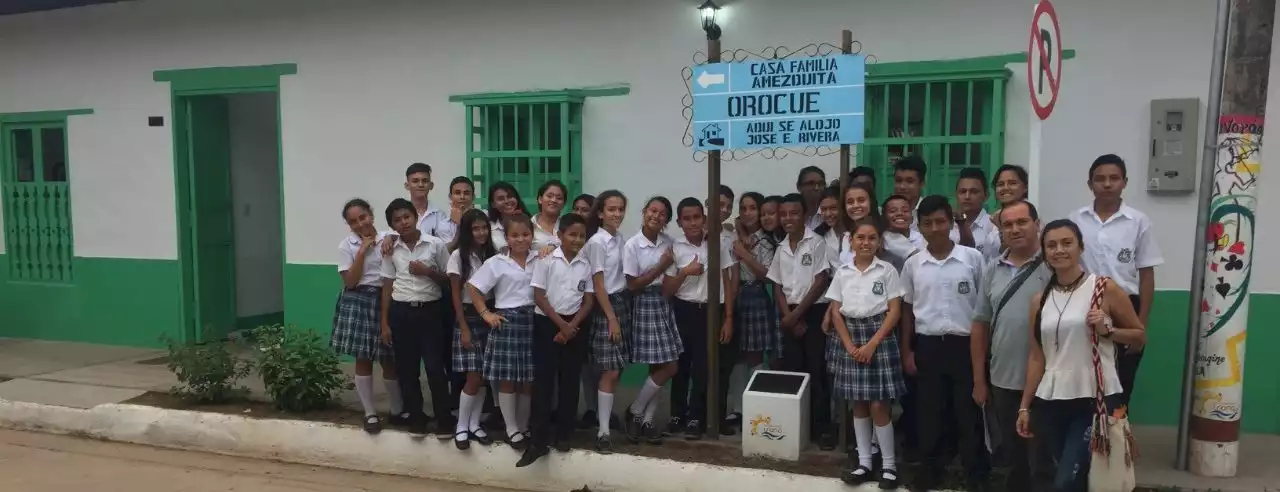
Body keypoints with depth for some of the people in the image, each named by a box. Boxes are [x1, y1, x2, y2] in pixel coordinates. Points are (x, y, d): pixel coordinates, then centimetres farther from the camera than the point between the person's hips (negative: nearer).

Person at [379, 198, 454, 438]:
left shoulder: (436, 244, -4)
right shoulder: (391, 249, 4)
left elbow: (449, 279, 4)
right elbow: (387, 286, 7)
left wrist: (427, 271, -14)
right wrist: (384, 323, 5)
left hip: (430, 311, -2)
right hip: (400, 312, 3)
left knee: (435, 368, -2)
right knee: (406, 369, 8)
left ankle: (444, 419, 13)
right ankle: (416, 417, 23)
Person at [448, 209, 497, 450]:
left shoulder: (491, 254, 6)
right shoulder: (458, 256, -7)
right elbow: (455, 295, -8)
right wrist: (464, 328, -12)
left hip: (488, 317, 5)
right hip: (468, 317, -4)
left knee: (484, 376, 6)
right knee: (473, 377, -7)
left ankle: (474, 425, 18)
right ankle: (461, 428, 8)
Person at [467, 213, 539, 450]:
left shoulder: (539, 260, 4)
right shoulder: (496, 263, -2)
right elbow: (472, 288, -1)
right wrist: (486, 314, -4)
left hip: (532, 321, 2)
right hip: (507, 321, -2)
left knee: (528, 379, 9)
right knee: (507, 379, 2)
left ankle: (524, 427, 23)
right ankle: (512, 429, 15)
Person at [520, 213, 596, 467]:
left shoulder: (586, 264, 4)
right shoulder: (547, 260, -6)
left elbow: (589, 301, 4)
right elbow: (539, 296, -8)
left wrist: (571, 326, -9)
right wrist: (560, 325, -12)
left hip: (574, 325, 4)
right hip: (546, 323, -3)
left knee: (570, 381, 7)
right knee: (543, 381, -3)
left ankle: (562, 433, 18)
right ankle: (539, 439, 1)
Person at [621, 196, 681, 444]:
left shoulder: (668, 242, 5)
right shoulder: (632, 245, -11)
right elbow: (633, 285, -11)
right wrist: (661, 266, -14)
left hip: (665, 303, 6)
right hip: (646, 305, -6)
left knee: (662, 367, 5)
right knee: (667, 368, -5)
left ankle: (647, 420, 16)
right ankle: (634, 413, 12)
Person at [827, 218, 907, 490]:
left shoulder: (887, 270, -3)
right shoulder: (842, 272, 5)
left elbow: (894, 311, -6)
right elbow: (836, 312, 5)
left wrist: (872, 344, -14)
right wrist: (850, 345, -7)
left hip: (880, 337, -3)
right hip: (851, 338, 3)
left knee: (879, 405, -3)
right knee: (858, 404, 9)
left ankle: (889, 464, 12)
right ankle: (864, 462, 19)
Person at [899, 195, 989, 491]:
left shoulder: (973, 258, -4)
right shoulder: (913, 264, 3)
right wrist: (906, 351, 6)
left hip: (964, 344, -2)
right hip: (927, 346, 2)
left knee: (968, 412, 5)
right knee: (928, 411, 9)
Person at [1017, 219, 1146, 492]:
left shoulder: (1106, 289, -3)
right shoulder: (1040, 300, 8)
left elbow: (1140, 335, 5)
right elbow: (1036, 357, 10)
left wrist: (1107, 330, -15)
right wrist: (1025, 406, 8)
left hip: (1096, 399, -4)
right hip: (1051, 402, 4)